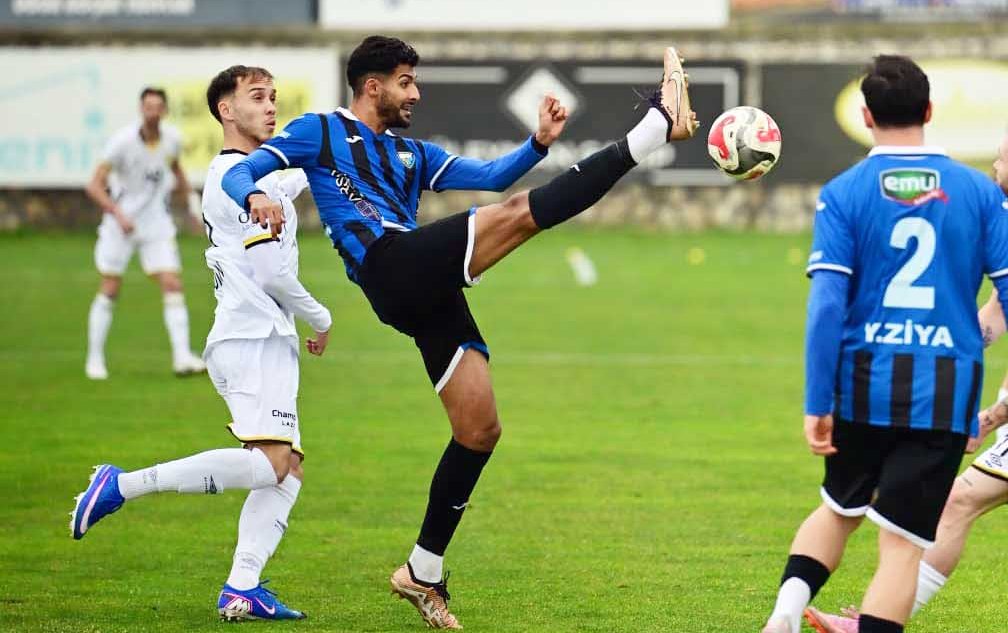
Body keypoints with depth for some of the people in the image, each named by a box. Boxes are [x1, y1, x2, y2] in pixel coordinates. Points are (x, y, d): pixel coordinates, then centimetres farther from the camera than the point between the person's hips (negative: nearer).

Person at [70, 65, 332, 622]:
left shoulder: (226, 175, 21)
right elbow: (272, 273, -14)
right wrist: (321, 319, 1)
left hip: (261, 342, 11)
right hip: (253, 340, -11)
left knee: (288, 468, 5)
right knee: (269, 464, -22)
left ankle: (241, 590, -5)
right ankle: (121, 487, -21)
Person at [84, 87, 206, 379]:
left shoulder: (172, 138, -5)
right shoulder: (123, 141, -20)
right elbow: (94, 186, -20)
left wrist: (191, 197, 14)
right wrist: (119, 214, -32)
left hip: (157, 224, 3)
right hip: (120, 224, -3)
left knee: (173, 286, -9)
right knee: (110, 290, 1)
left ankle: (182, 357, -10)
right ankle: (95, 358, 14)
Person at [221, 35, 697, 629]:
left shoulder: (413, 153, 31)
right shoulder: (321, 131, 12)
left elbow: (491, 176, 22)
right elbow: (239, 173, 2)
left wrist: (540, 142, 4)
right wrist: (256, 196, -23)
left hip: (429, 294, 8)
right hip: (392, 266, -8)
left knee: (480, 430, 4)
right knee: (520, 214, -20)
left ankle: (424, 573, 13)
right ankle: (657, 126, -24)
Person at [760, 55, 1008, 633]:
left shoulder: (843, 194, -2)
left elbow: (827, 304, -9)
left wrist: (817, 405, -7)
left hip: (865, 385, 1)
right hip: (946, 390, -1)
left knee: (839, 509, 24)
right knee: (905, 542, 2)